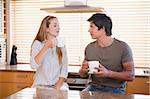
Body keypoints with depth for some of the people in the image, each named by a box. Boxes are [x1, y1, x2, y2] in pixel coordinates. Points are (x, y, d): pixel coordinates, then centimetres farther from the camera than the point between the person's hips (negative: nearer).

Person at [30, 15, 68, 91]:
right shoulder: (38, 44, -1)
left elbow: (64, 69, 2)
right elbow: (33, 65, -18)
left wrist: (57, 86, -10)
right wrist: (46, 47, -24)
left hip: (58, 85, 3)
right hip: (41, 86, -2)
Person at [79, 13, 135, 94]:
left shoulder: (123, 47, -7)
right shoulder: (89, 48, 6)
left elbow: (131, 75, -9)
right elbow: (83, 75, 16)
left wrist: (108, 73, -23)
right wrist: (83, 70, -9)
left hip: (115, 89, -3)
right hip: (93, 87, 3)